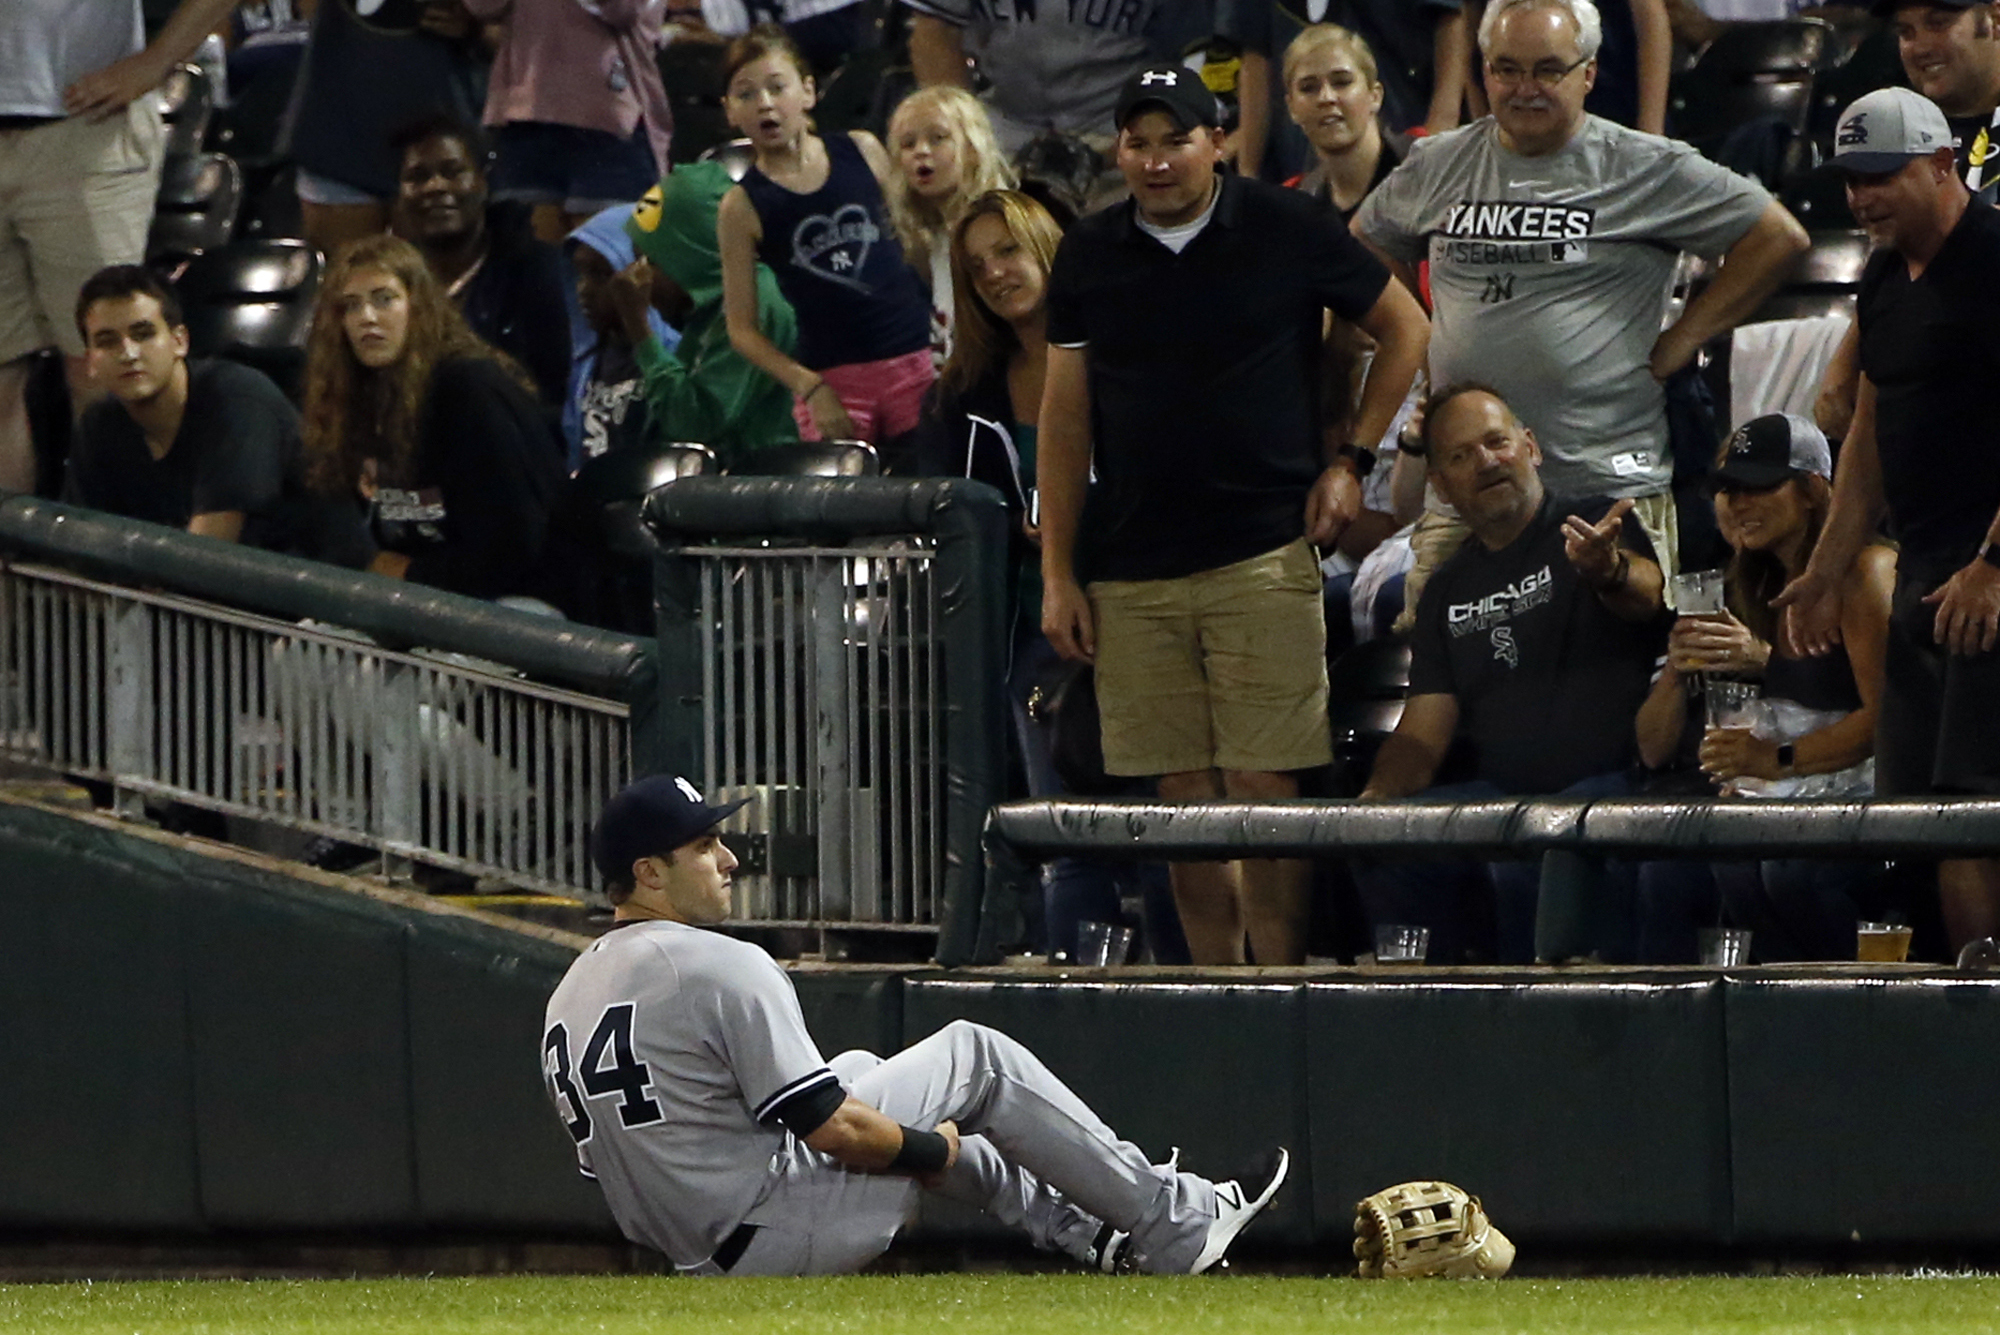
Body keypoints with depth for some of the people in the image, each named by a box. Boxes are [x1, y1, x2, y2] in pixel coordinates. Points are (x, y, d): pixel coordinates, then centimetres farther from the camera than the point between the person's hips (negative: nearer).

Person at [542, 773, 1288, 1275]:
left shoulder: (566, 1001, 9)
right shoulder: (719, 967, -19)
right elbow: (833, 1129, -21)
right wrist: (934, 1151, -2)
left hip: (697, 1257, 9)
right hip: (778, 1238, -9)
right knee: (973, 1059, 3)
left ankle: (1086, 1231, 36)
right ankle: (1173, 1226, 12)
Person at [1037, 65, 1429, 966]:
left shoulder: (1288, 231, 0)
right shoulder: (1089, 257, 9)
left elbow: (1404, 331, 12)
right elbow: (1064, 419, 12)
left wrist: (1351, 461, 5)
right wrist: (1057, 572, 8)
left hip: (1264, 552, -3)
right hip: (1133, 572, 3)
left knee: (1263, 786, -8)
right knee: (1184, 798, 4)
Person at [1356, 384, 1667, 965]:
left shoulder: (1598, 529, 3)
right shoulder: (1449, 589, 20)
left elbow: (1647, 594, -21)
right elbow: (1425, 727, 15)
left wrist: (1608, 570, -47)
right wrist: (1376, 798, -8)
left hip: (1609, 781, -5)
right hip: (1497, 795, 5)